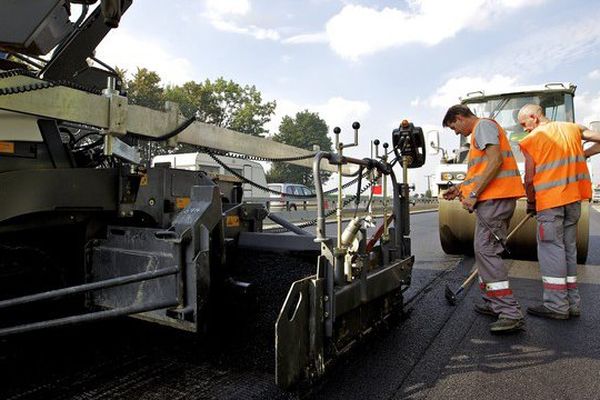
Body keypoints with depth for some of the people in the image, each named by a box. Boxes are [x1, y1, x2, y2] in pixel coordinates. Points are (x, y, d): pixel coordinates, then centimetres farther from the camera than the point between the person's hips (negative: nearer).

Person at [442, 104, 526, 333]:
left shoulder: (483, 126, -4)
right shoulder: (478, 132, 28)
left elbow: (496, 161, -18)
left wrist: (473, 194, -20)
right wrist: (461, 188, 19)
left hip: (495, 198, -11)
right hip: (494, 197, 11)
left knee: (486, 250, -14)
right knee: (485, 250, 14)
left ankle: (510, 313, -14)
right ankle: (493, 303, 22)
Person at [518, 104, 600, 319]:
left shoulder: (532, 139, -3)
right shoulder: (572, 128, 13)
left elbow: (530, 179, -3)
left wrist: (531, 202, 11)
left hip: (549, 199, -6)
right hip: (573, 198, 6)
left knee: (551, 249, -3)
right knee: (568, 247, 11)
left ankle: (556, 305, -2)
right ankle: (572, 303, 16)